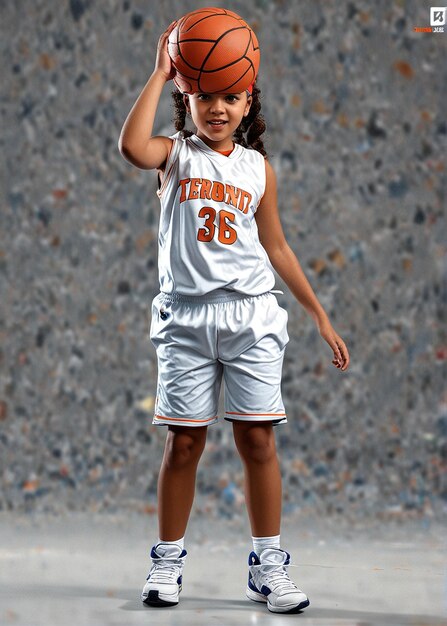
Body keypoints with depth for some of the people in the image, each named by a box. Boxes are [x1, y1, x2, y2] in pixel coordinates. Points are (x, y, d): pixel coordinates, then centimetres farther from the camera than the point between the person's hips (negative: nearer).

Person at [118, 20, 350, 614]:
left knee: (257, 438, -1)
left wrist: (321, 316, 17)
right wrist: (160, 73, -14)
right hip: (186, 315, -1)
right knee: (184, 441, 1)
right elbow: (132, 146, -21)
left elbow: (276, 247, 17)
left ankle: (269, 565, 6)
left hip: (251, 316, 2)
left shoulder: (258, 167, 11)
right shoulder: (176, 153, 4)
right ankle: (168, 562, 13)